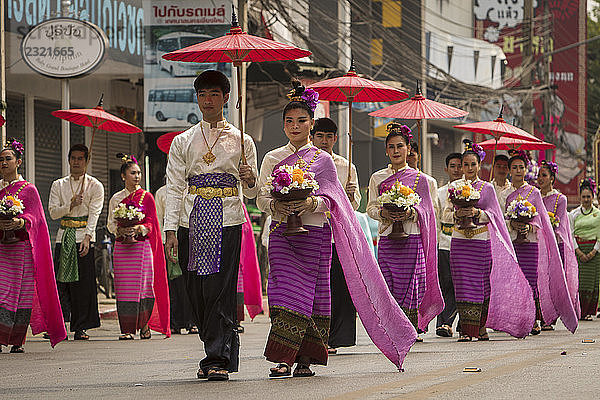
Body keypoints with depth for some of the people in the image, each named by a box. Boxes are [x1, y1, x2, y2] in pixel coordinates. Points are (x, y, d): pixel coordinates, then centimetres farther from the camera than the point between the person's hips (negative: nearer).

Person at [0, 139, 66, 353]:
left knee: (22, 294, -3)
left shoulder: (28, 189, 6)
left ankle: (18, 341, 3)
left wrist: (19, 222, -25)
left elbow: (33, 216, -4)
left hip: (21, 247, -2)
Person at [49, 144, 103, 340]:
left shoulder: (95, 186, 4)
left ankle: (81, 327, 0)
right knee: (60, 279, -5)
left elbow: (94, 214, -6)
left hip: (84, 237, -2)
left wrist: (87, 238, -18)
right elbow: (53, 212, 4)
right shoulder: (58, 185, 13)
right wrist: (70, 205, -13)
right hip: (64, 235, 2)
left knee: (83, 283, -4)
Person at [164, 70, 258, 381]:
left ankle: (219, 359, -12)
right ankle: (218, 354, 14)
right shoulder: (183, 142, 12)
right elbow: (174, 188, 7)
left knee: (220, 291, -11)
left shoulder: (241, 141, 10)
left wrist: (250, 180, -12)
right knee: (197, 293, 2)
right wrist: (171, 230, -3)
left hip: (227, 222, -2)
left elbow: (251, 192, 12)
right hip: (192, 222, 2)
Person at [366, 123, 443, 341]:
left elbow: (425, 209, 4)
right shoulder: (377, 178, 13)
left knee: (409, 284, -7)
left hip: (411, 240, -2)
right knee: (389, 286, -3)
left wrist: (410, 213, -16)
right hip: (386, 239, 2)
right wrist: (383, 213, -11)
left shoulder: (419, 178, 7)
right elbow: (371, 207, 10)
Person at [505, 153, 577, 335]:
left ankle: (535, 320, -2)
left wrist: (529, 226, -14)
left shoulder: (534, 192, 8)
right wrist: (513, 224, -11)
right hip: (511, 242, 1)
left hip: (531, 242, -1)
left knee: (532, 280, -9)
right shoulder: (504, 192, 12)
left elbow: (540, 218, 6)